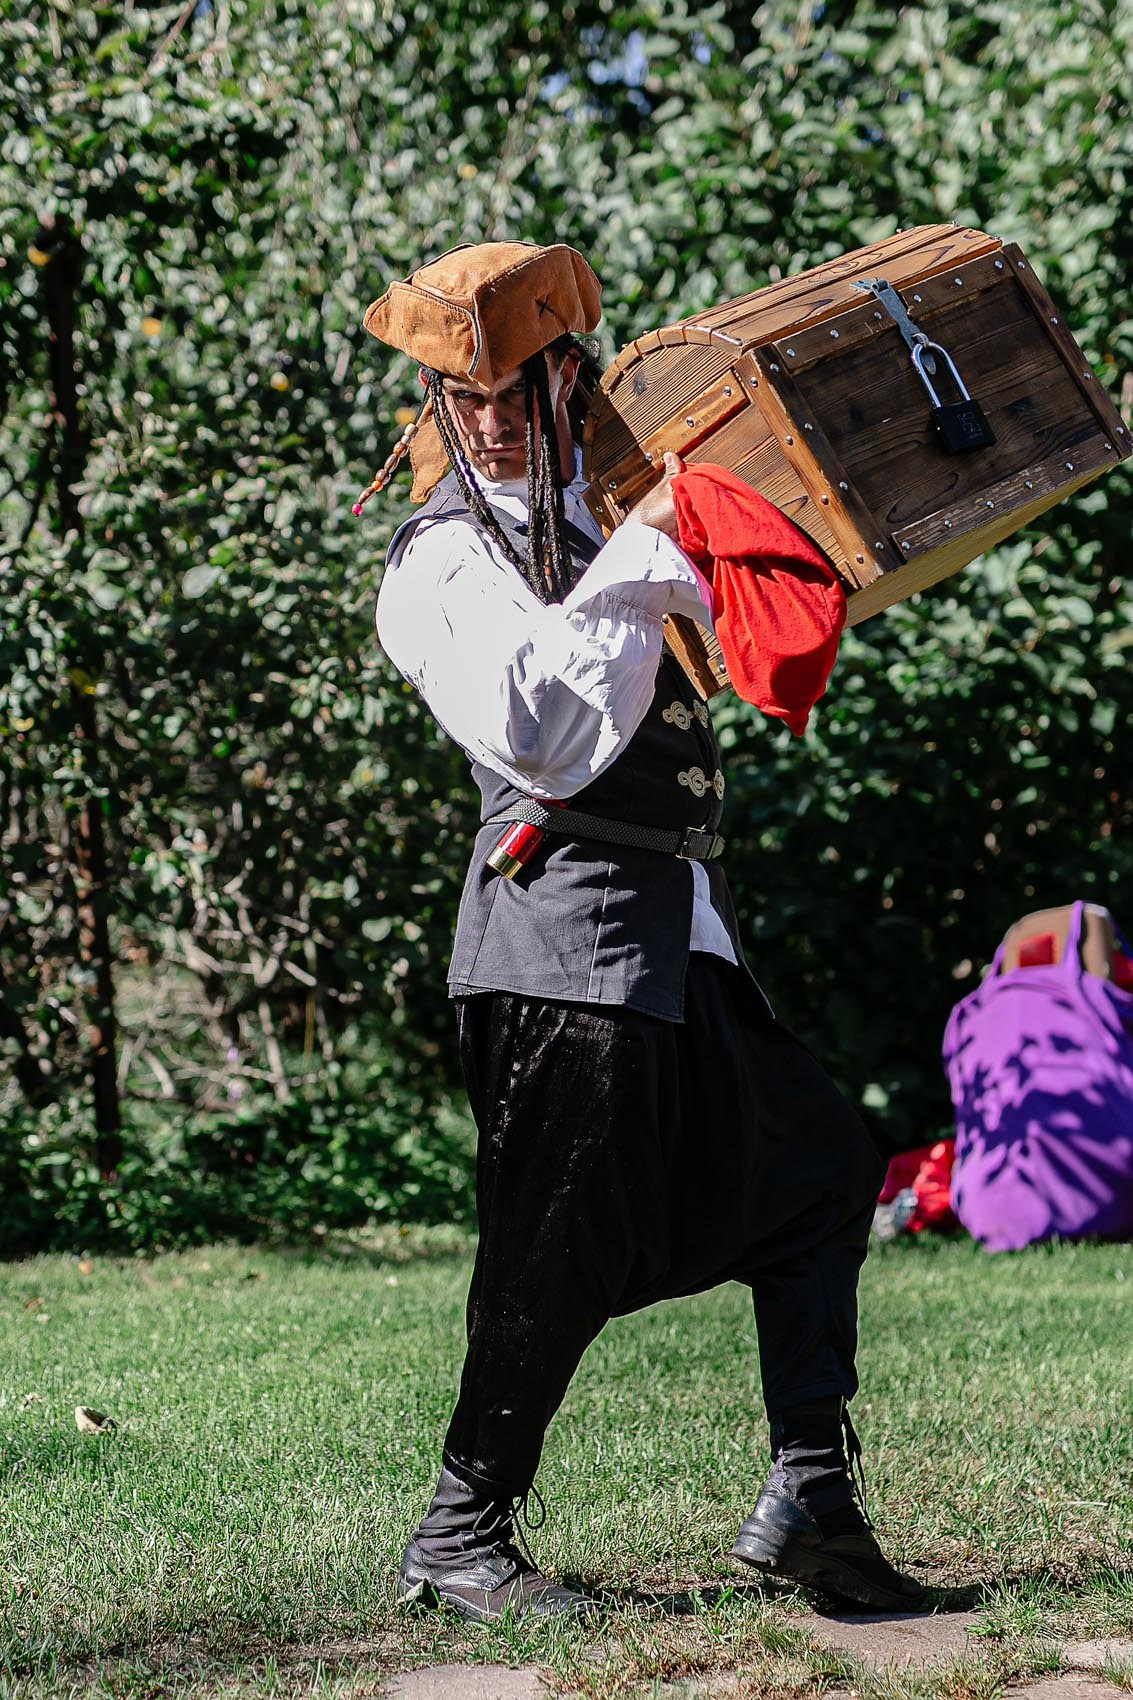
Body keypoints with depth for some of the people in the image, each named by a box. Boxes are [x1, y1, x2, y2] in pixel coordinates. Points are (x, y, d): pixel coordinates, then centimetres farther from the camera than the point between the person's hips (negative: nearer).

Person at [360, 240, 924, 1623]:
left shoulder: (599, 507, 15)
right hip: (568, 928, -9)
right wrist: (635, 561, -20)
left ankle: (807, 1499, 14)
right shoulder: (440, 559, -8)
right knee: (560, 1248, -6)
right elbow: (535, 725, -25)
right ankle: (459, 1542, 8)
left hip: (677, 934, 9)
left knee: (818, 1165, 11)